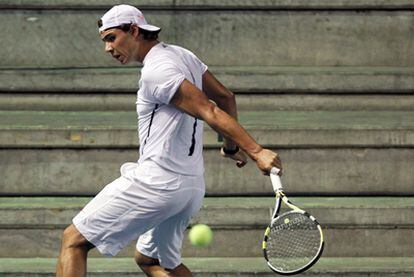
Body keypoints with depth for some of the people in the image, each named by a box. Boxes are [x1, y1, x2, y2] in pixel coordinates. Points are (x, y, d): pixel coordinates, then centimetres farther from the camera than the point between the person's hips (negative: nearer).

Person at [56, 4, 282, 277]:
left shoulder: (156, 72, -15)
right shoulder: (181, 55, 13)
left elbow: (210, 111, -20)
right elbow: (226, 97, 22)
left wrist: (257, 151, -24)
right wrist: (232, 146, 27)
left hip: (155, 180, -10)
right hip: (192, 188, 10)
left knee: (74, 240, -5)